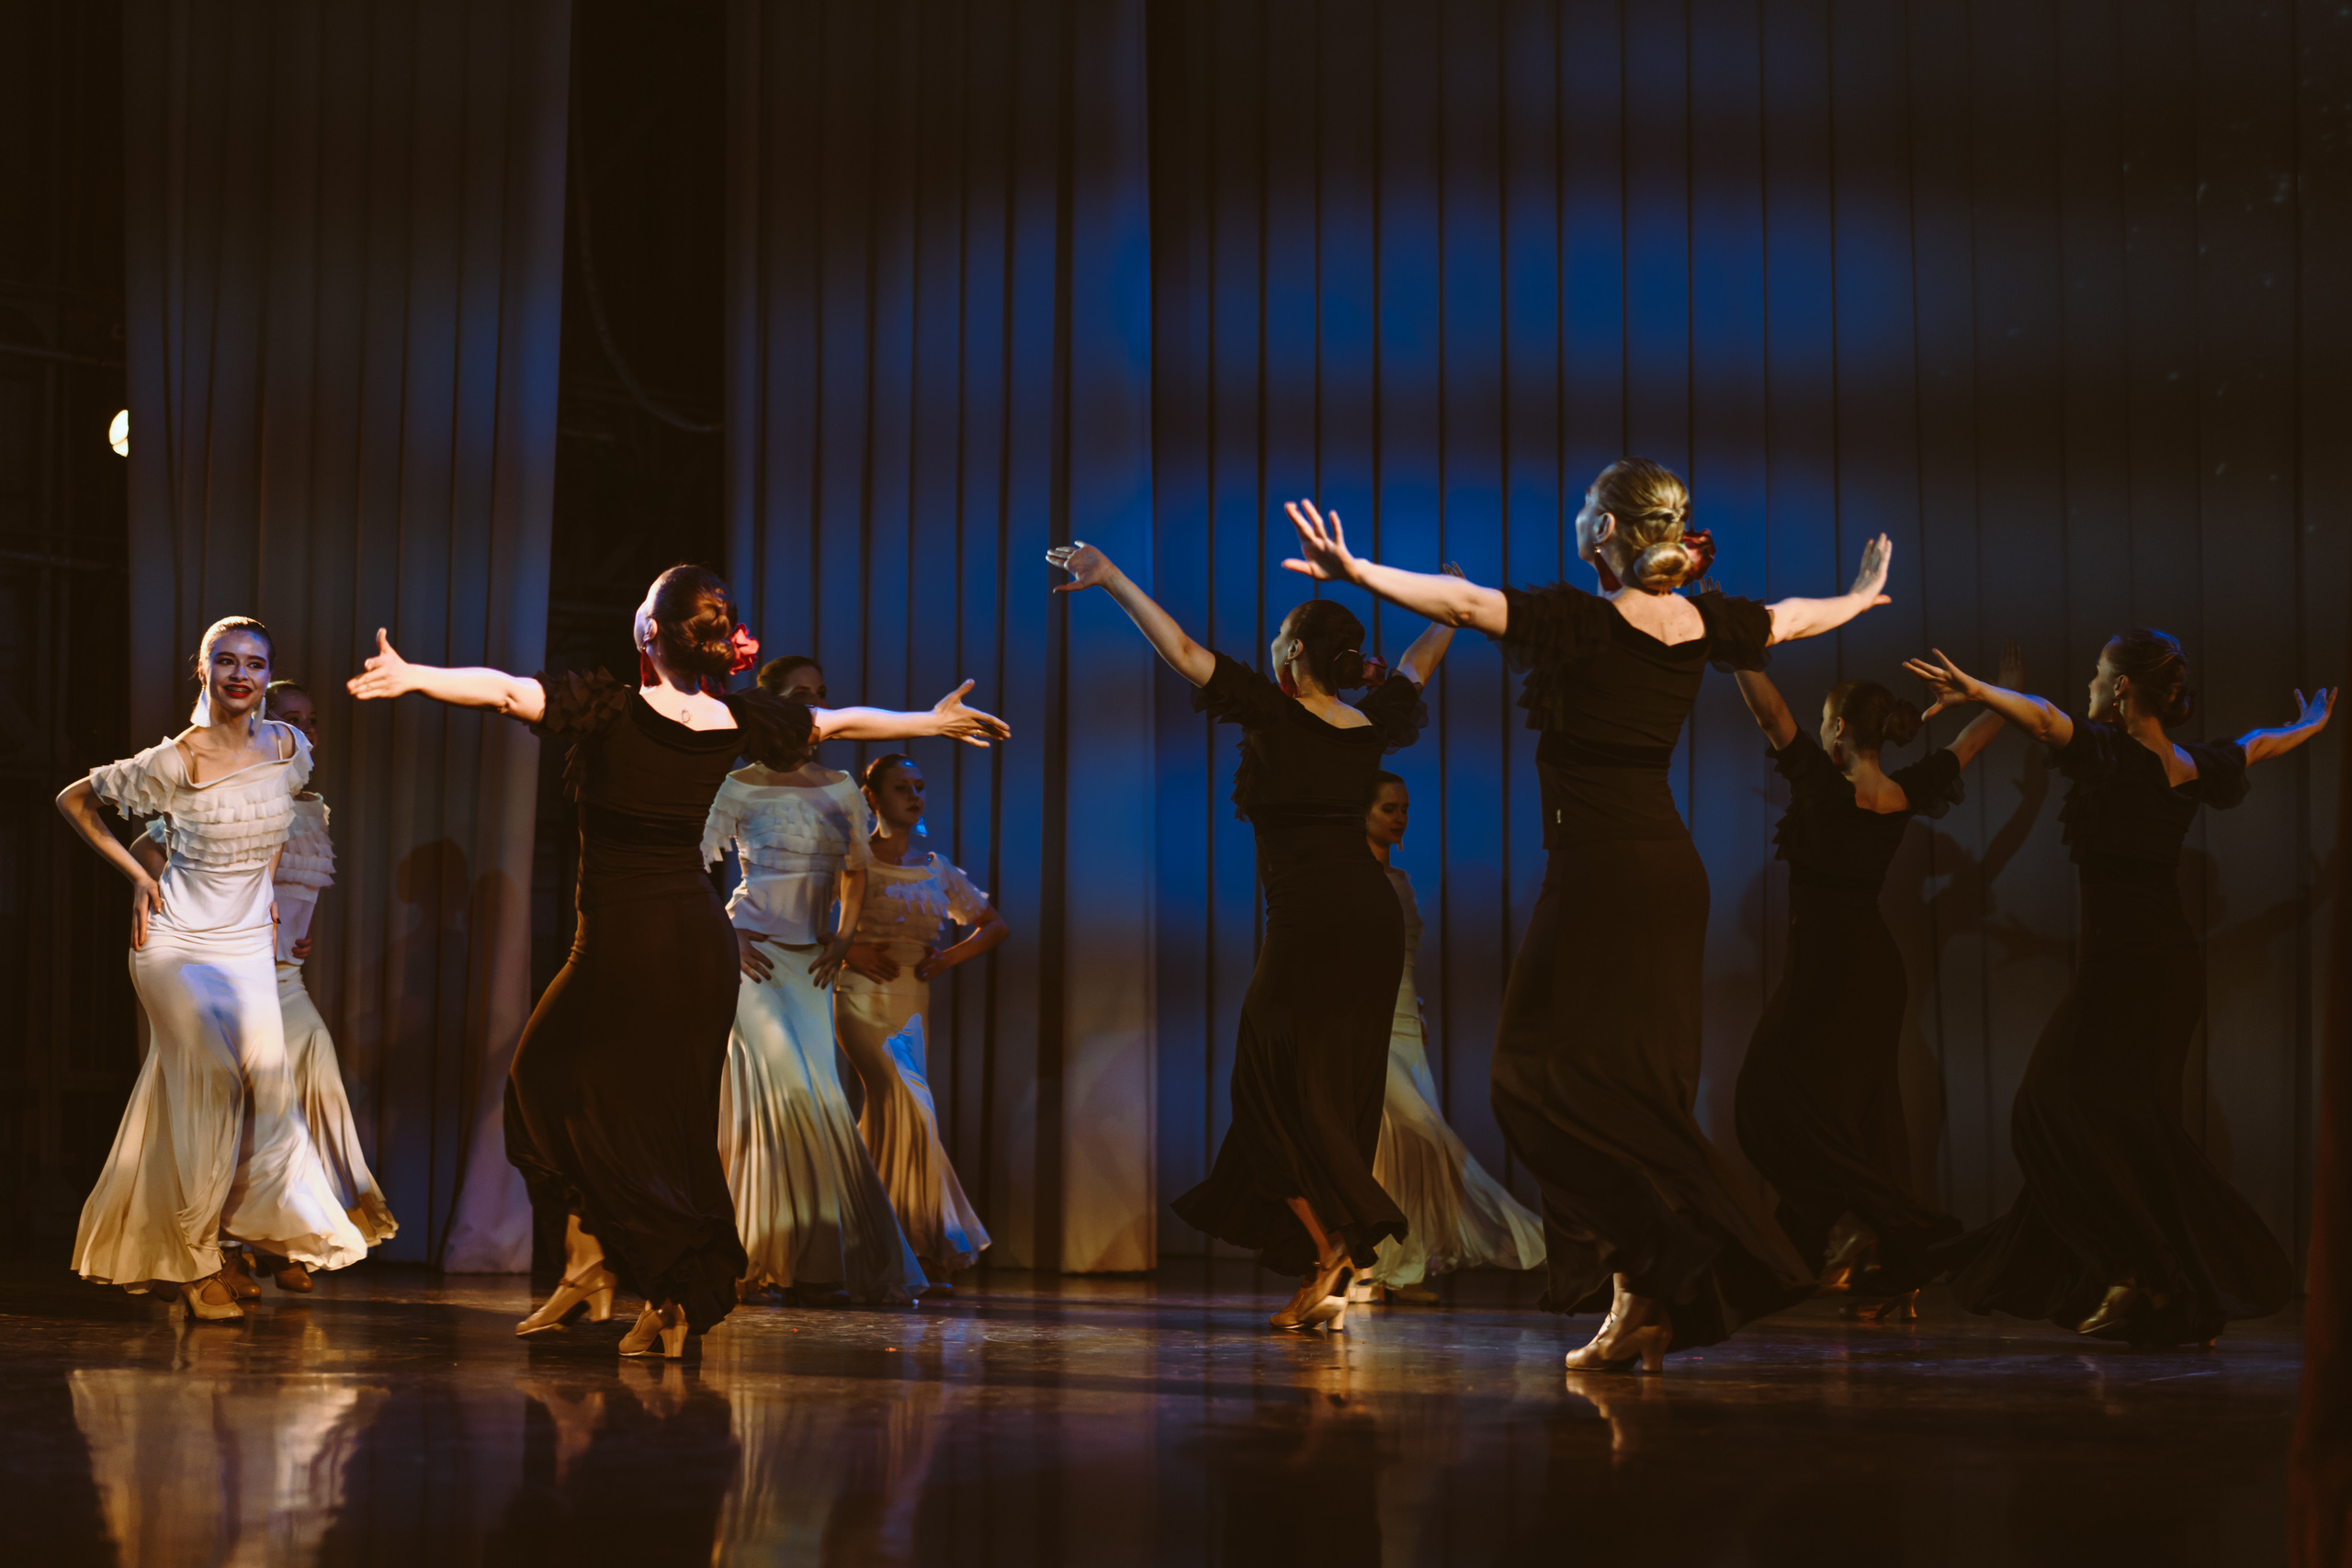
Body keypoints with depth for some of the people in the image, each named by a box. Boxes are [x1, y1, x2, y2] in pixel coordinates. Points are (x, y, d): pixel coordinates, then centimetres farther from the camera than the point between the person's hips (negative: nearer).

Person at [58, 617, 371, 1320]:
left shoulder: (288, 747, 0)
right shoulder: (177, 760, -14)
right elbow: (73, 799, -2)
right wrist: (137, 874, -6)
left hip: (248, 941, 5)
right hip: (177, 939, -4)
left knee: (266, 1083, -6)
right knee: (211, 1081, -12)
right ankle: (193, 1261, 0)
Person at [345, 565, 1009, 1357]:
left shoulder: (609, 708, -13)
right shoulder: (737, 720, 3)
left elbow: (503, 689, -27)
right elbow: (839, 721, 17)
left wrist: (414, 676, -31)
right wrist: (933, 721, 32)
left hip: (622, 943, -5)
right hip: (704, 942, 5)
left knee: (549, 1083, 16)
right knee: (679, 1118, 13)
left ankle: (589, 1262, 8)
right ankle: (674, 1304, 12)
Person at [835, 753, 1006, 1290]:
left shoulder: (937, 871, 13)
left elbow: (995, 926, 20)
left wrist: (949, 958, 4)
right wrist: (850, 951, -14)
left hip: (913, 1004, 5)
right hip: (864, 999, -5)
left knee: (893, 1116, 1)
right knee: (905, 1106, -18)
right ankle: (925, 1248, -13)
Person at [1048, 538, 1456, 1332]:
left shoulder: (1274, 714, -6)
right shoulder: (1372, 727, 10)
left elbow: (1182, 650, -9)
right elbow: (1418, 663, 30)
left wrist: (1112, 579, -6)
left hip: (1308, 920, -6)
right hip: (1374, 918, 6)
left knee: (1277, 1089, 1)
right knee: (1342, 1097, 9)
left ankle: (1333, 1242, -13)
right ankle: (1327, 1282, 10)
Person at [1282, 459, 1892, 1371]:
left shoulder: (1577, 621, -12)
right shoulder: (1703, 625, 8)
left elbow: (1465, 603, -25)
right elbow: (1793, 618, 27)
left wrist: (1358, 572, -25)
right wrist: (1861, 598, 46)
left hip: (1597, 874, -7)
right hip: (1672, 873, 7)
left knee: (1543, 1080, -2)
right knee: (1640, 1088, 11)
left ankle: (1651, 1278, -15)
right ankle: (1650, 1311, 10)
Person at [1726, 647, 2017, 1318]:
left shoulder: (1823, 785, -14)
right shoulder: (1904, 795, 3)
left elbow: (1769, 712, -16)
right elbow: (1970, 741, 19)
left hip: (1824, 964, -7)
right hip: (1877, 966, 7)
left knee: (1770, 1100, -3)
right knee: (1866, 1114, 12)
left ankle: (1850, 1218, -20)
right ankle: (1895, 1277, 11)